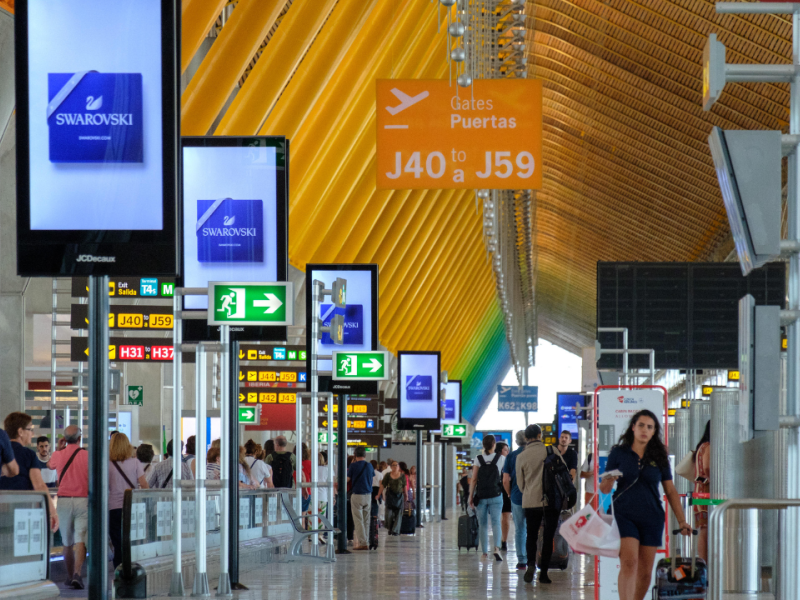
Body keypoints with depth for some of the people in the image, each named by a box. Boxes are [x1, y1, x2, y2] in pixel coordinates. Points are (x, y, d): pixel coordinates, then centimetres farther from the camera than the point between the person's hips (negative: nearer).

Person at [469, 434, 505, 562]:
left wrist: (471, 496, 0)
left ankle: (485, 552, 11)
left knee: (483, 524, 9)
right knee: (496, 522, -5)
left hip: (481, 496, 1)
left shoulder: (478, 459, -2)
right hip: (495, 495, -1)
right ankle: (497, 548, -27)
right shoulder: (501, 458, -2)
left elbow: (474, 480, -3)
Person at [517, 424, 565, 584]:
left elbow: (520, 483, 9)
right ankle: (544, 572, 4)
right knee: (548, 537, 7)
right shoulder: (551, 451, -4)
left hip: (531, 502, 1)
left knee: (531, 536, 12)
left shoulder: (521, 457, 1)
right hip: (552, 500, -1)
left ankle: (531, 563, -13)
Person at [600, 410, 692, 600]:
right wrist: (608, 481, -20)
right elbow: (604, 489, 3)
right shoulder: (619, 453, 3)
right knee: (629, 563, -19)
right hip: (624, 515, -3)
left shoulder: (659, 457, 9)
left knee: (645, 572, 4)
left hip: (652, 518, 3)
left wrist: (682, 521, 6)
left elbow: (671, 491, 11)